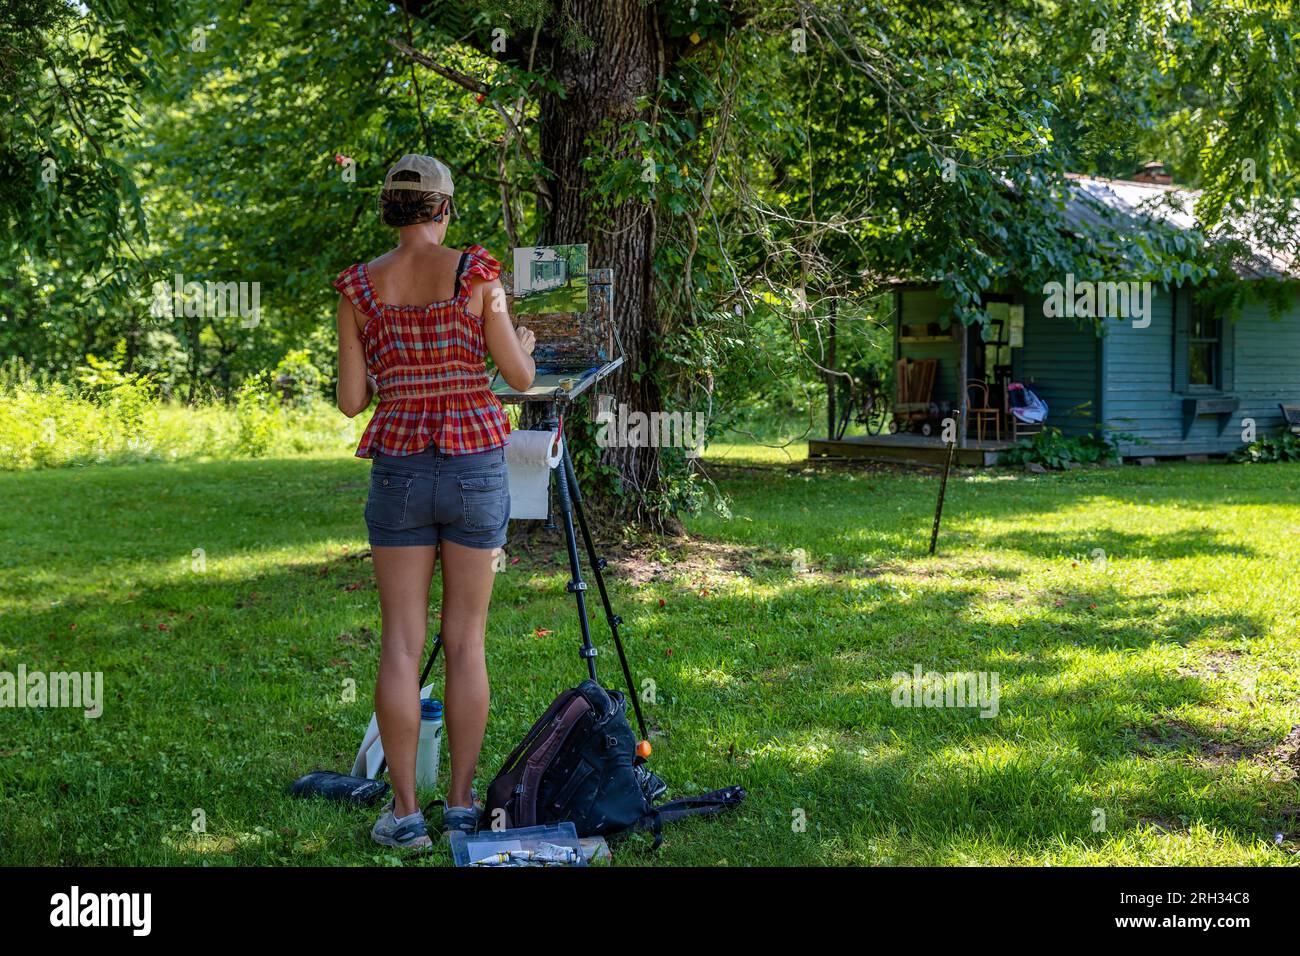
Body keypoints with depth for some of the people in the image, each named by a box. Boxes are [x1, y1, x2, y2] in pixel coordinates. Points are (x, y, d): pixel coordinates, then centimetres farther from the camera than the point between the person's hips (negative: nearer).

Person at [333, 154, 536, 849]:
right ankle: (462, 802, 12)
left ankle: (404, 812, 2)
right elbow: (521, 378, -2)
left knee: (401, 644, 4)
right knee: (466, 639, 8)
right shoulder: (474, 272, -5)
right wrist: (525, 342, 20)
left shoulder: (357, 286, 0)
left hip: (398, 468, 1)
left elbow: (350, 400, 1)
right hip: (475, 462, -1)